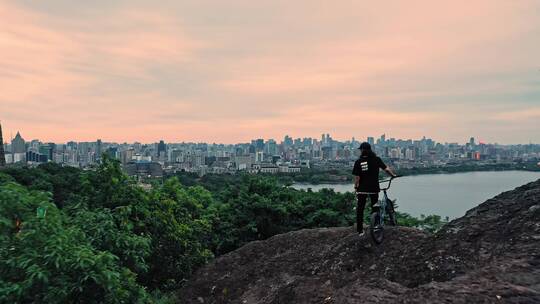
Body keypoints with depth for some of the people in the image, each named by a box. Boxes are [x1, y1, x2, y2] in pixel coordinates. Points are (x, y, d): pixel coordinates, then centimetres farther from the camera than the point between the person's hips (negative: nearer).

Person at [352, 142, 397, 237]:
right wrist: (393, 175, 14)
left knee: (360, 210, 10)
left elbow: (357, 177, -9)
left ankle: (360, 231, 10)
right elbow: (386, 169, -3)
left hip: (362, 189, -1)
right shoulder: (376, 159, -4)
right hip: (374, 188, 1)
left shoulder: (358, 162, -8)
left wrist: (356, 188, 3)